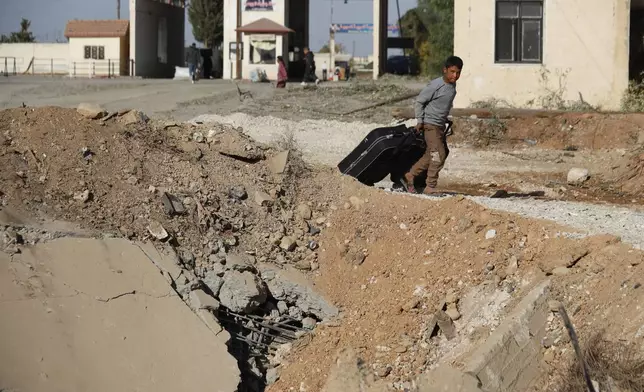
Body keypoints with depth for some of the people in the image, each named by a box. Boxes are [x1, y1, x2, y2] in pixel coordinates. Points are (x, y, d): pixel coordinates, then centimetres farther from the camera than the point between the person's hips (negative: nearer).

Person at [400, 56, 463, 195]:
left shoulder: (452, 86, 5)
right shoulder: (435, 85, -19)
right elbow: (419, 102, -11)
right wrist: (420, 121, -14)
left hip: (440, 126, 9)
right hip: (430, 125, -8)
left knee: (431, 155, 14)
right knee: (438, 154, -14)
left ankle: (409, 176, 26)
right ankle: (430, 188, -8)